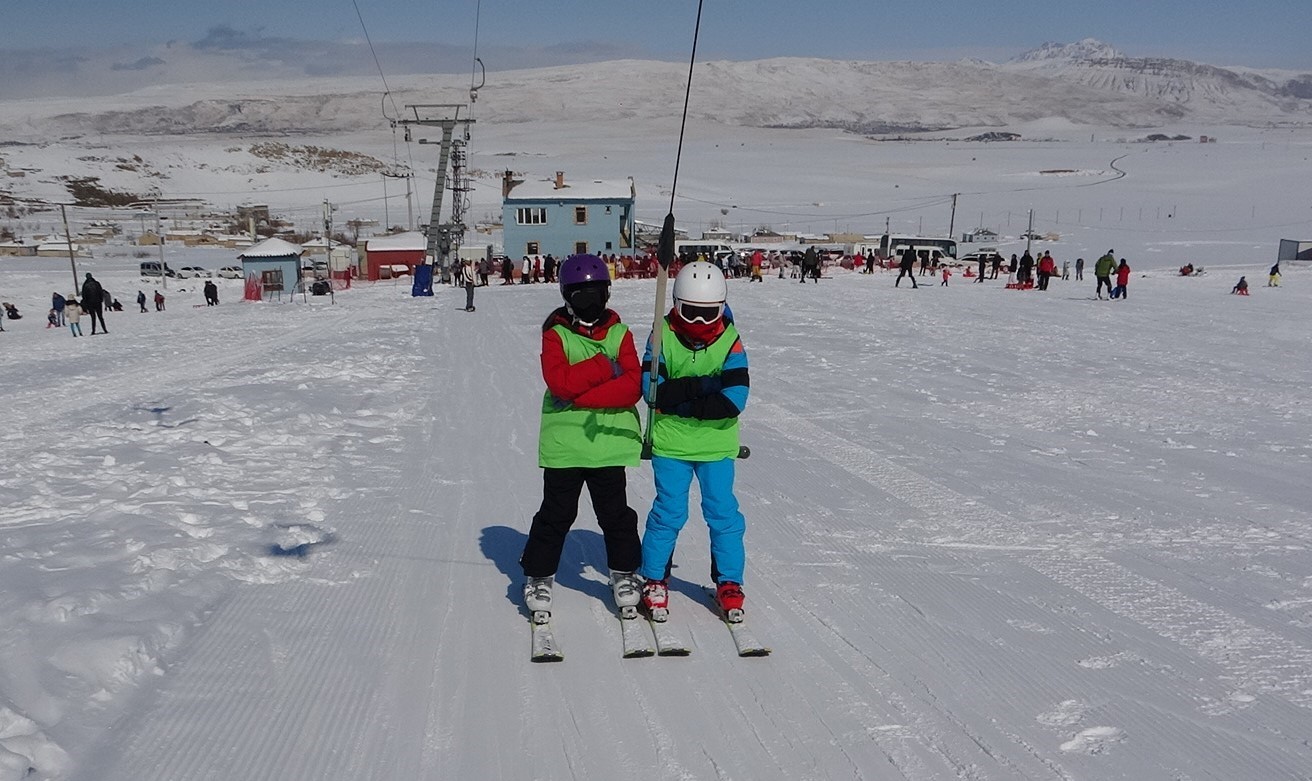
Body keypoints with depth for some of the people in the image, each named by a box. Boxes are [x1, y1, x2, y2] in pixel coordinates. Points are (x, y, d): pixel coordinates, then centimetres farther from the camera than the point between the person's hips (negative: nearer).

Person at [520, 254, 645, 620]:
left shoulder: (620, 333, 4)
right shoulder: (555, 334, 0)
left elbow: (632, 387, -9)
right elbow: (560, 383, -16)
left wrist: (579, 396, -15)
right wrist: (606, 366, -16)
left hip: (609, 441, 1)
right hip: (563, 442, -1)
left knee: (615, 513, 10)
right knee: (556, 514, 7)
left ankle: (625, 573, 28)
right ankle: (538, 576, 24)